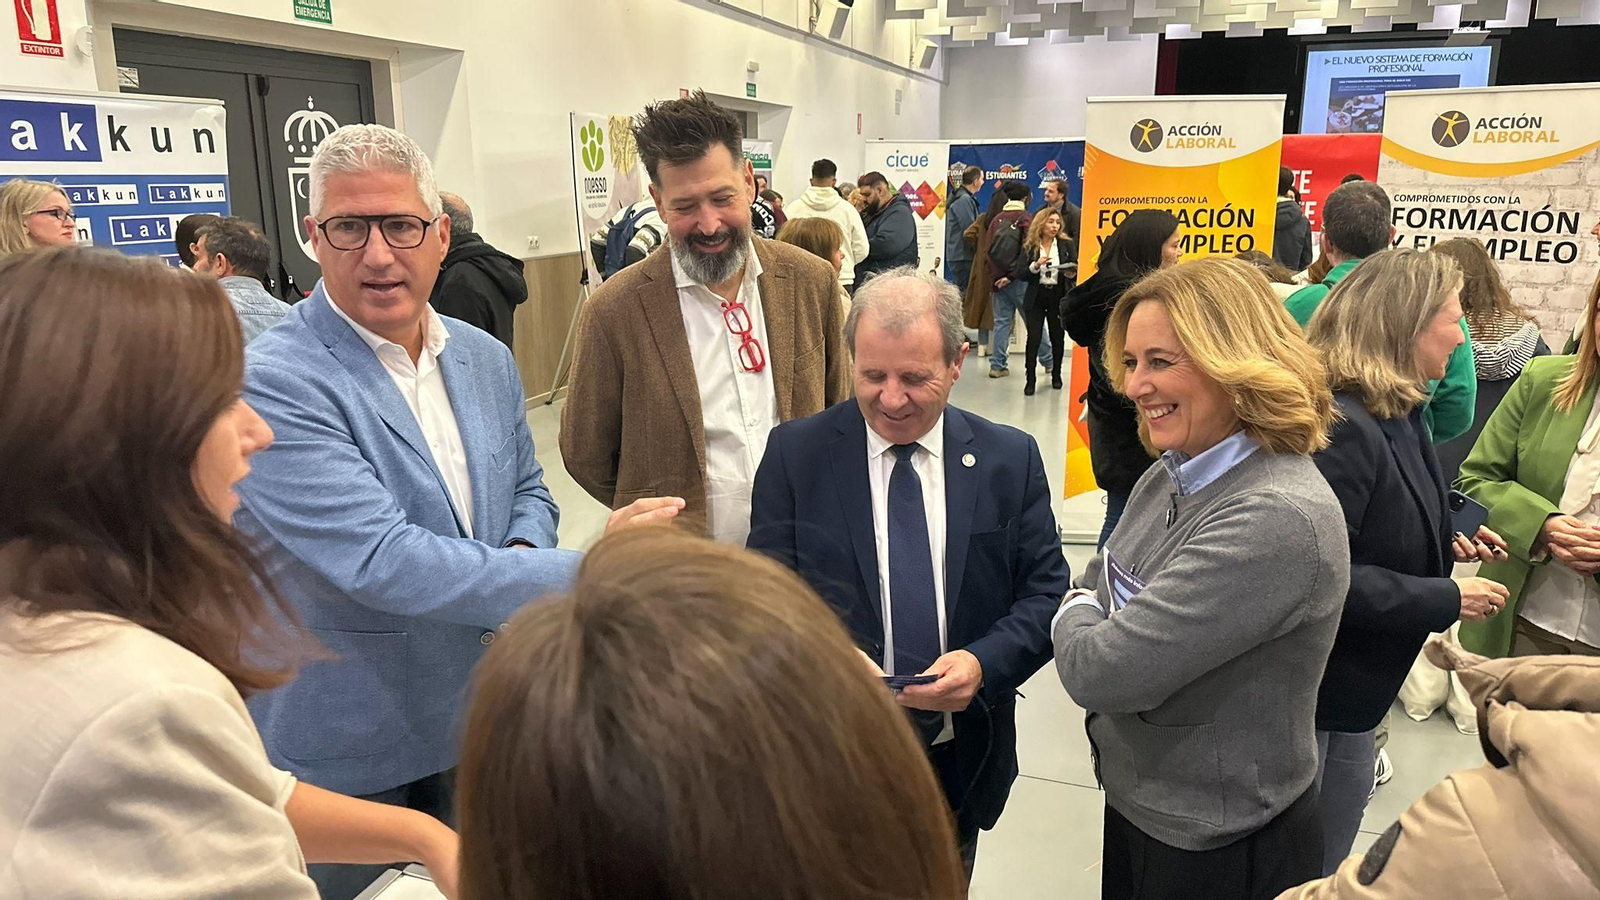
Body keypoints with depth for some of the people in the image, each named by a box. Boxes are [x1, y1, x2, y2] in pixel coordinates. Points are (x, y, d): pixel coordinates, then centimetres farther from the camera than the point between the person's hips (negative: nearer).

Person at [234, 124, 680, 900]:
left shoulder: (488, 361, 0)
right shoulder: (273, 383, -22)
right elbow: (380, 561, -29)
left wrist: (521, 560, -12)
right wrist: (583, 573, -28)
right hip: (343, 760, -5)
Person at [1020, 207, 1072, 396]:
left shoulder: (1067, 245, 2)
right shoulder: (1029, 247, 0)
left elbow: (1075, 271, 1)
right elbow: (1023, 276, -2)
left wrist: (1070, 273, -21)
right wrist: (1036, 266, -19)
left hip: (1058, 297, 1)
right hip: (1036, 298, -1)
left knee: (1057, 337, 10)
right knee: (1033, 338, -8)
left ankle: (1056, 374, 28)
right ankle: (1030, 379, -2)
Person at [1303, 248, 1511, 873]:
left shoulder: (1392, 414, 4)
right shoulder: (1340, 427, -28)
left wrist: (1448, 542, 3)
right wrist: (1446, 600, -21)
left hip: (1355, 689, 10)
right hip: (1312, 697, -10)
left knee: (1326, 867, 26)